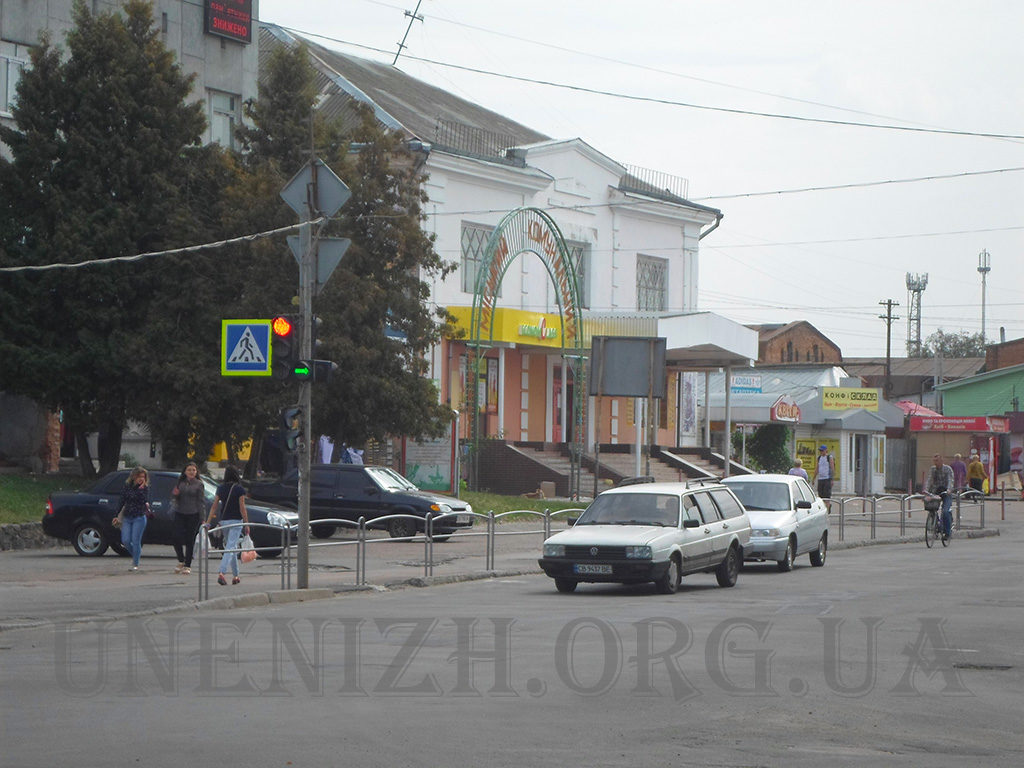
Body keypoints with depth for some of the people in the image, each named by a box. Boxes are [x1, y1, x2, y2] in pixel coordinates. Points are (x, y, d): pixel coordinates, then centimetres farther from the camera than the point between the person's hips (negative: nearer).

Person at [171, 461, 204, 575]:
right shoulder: (180, 482, 12)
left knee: (190, 540, -2)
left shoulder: (199, 484, 2)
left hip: (193, 515, -3)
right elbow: (174, 498, 18)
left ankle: (187, 566, 6)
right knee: (177, 538, -7)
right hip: (180, 513, 3)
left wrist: (202, 518, -6)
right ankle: (181, 561, 16)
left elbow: (202, 501, -1)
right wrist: (175, 494, -7)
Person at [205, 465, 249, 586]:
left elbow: (214, 506, 4)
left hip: (224, 521, 5)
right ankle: (221, 573, -26)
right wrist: (246, 524, -3)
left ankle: (235, 576, 20)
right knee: (230, 548, -10)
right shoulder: (239, 490, -8)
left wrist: (208, 522, 5)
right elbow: (242, 508, -9)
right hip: (236, 521, -5)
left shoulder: (221, 488, 5)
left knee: (232, 548, 17)